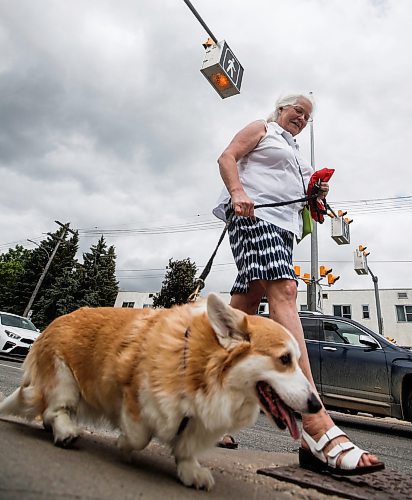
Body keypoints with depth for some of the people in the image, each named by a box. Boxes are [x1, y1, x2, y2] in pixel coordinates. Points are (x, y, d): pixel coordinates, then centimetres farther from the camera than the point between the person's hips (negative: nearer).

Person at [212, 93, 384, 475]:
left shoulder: (297, 155, 37)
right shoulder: (261, 129, 16)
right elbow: (227, 157, 1)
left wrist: (316, 195, 14)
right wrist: (238, 192, -18)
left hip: (283, 227, 8)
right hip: (253, 215, -8)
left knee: (243, 307, -1)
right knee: (283, 291, -28)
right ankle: (316, 427, -35)